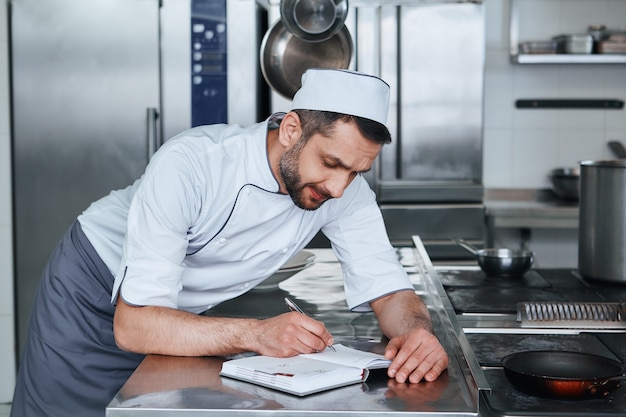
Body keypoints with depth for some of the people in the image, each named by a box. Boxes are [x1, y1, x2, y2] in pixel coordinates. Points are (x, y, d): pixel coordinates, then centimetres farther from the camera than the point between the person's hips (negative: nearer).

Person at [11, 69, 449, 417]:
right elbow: (134, 325, -38)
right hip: (92, 297, -4)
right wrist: (255, 334, -51)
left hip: (184, 315, 4)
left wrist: (417, 332, -40)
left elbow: (389, 291, -16)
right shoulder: (190, 164, -36)